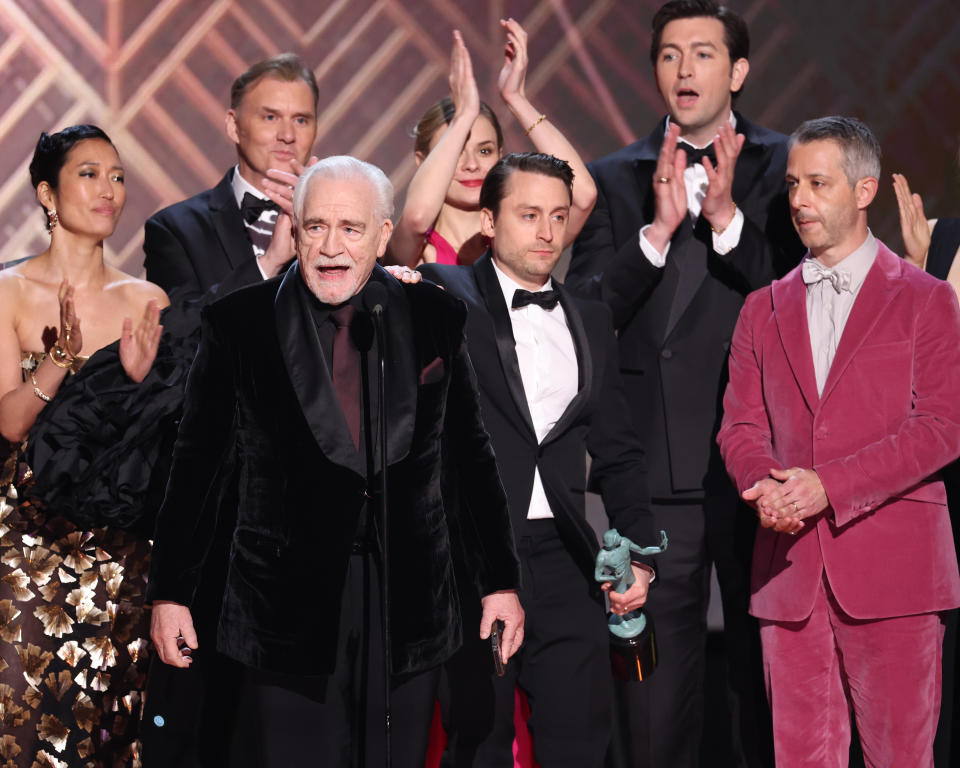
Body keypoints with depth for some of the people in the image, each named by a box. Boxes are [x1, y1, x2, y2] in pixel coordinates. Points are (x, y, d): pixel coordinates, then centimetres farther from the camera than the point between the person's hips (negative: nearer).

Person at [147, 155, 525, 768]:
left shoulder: (435, 319, 5)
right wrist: (170, 593, 3)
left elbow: (474, 457, 11)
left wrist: (501, 581, 10)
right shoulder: (239, 323, 0)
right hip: (286, 614, -2)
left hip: (408, 610, 2)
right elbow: (196, 465, 4)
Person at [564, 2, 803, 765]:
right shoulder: (616, 180, 9)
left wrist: (728, 219, -17)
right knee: (659, 666, 6)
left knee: (769, 669, 6)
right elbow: (585, 315, -1)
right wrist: (657, 229, -14)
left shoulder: (786, 168, 5)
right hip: (659, 465, 1)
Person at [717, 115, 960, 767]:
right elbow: (741, 425, 13)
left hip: (891, 564, -3)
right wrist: (765, 485, -10)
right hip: (789, 567, 4)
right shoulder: (764, 310, 17)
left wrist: (828, 486, -15)